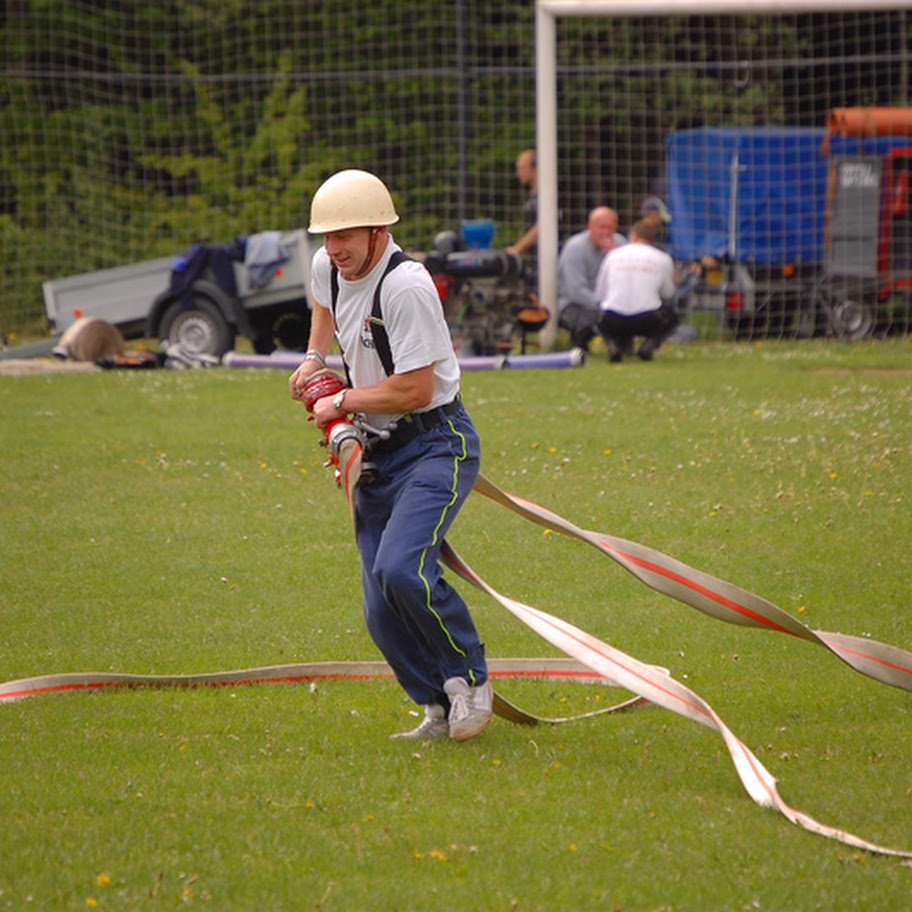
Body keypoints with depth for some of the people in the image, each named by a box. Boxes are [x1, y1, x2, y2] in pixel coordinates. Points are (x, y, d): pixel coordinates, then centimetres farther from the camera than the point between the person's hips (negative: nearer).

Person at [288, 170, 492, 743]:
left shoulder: (405, 286, -22)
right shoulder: (327, 267, 4)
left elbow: (415, 390, -22)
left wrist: (341, 403, -10)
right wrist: (314, 358, 17)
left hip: (436, 444, -8)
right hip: (377, 453, 8)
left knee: (401, 569, -29)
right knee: (382, 613, 0)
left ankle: (471, 679, -10)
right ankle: (442, 708, 14)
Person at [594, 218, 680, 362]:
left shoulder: (613, 255, 13)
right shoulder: (663, 259, 8)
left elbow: (600, 294, 15)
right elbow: (667, 294, 19)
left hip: (613, 322, 1)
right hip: (648, 322, -1)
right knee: (672, 316, 31)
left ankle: (614, 344, 1)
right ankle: (649, 344, 0)